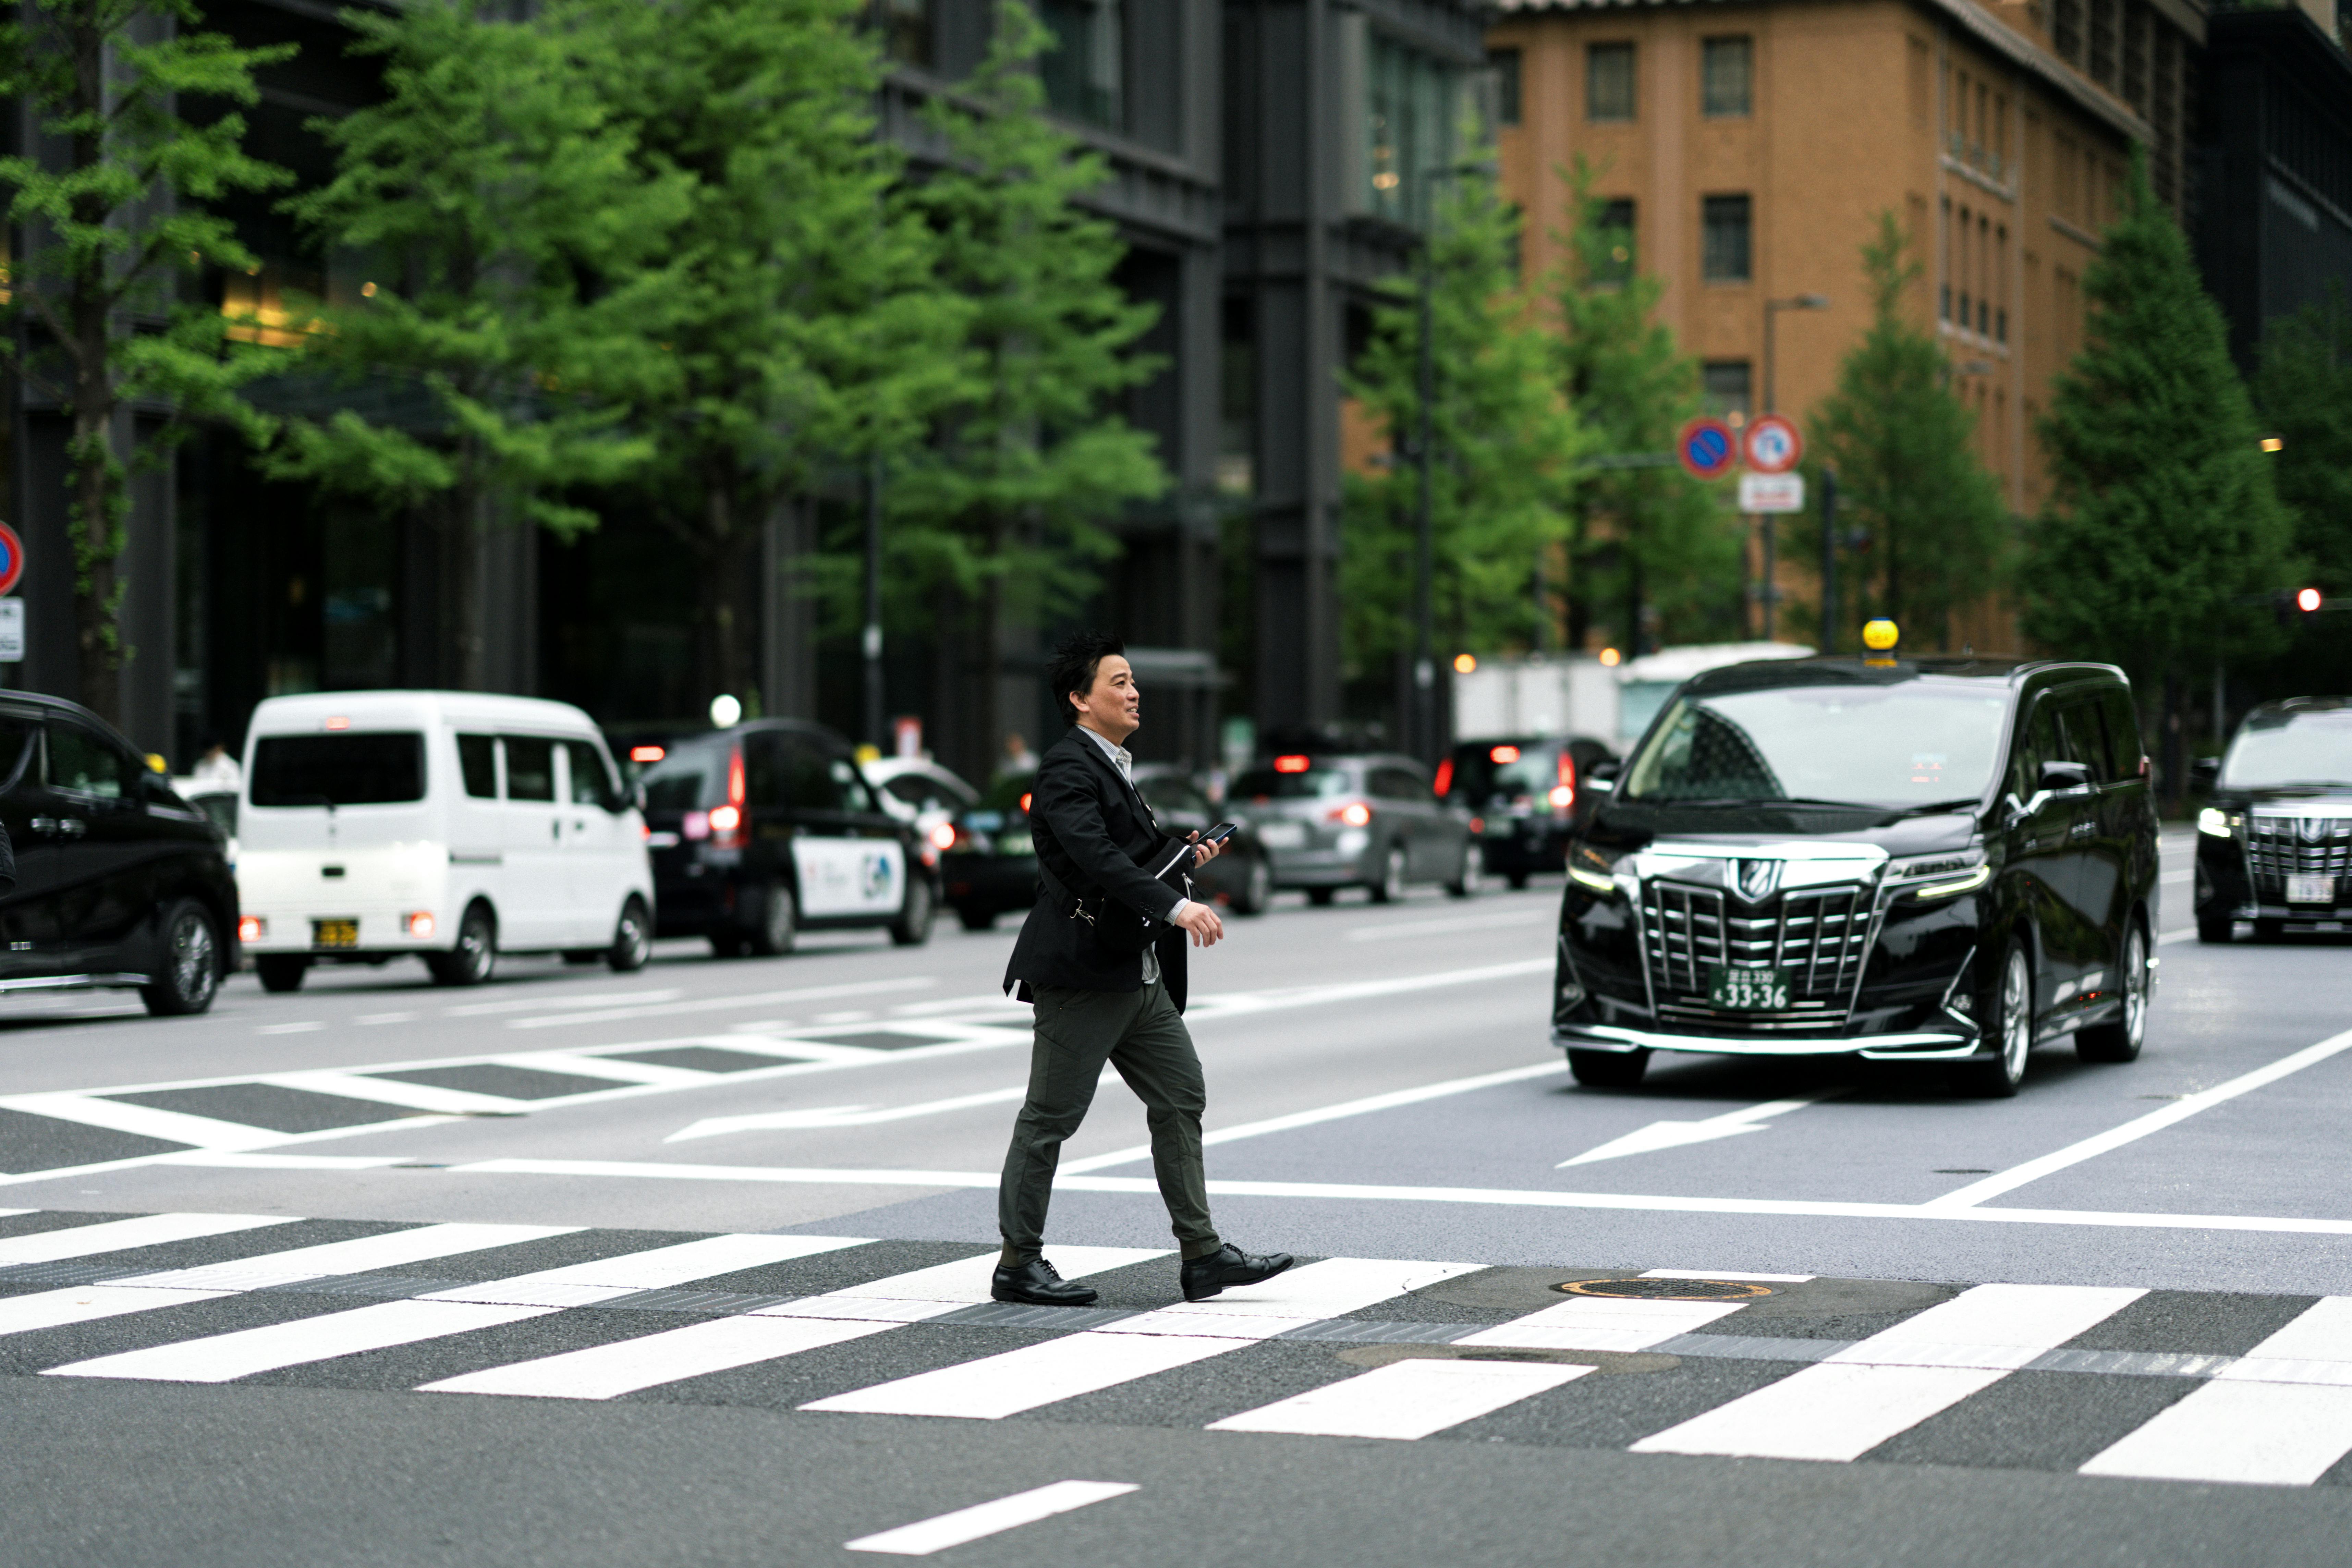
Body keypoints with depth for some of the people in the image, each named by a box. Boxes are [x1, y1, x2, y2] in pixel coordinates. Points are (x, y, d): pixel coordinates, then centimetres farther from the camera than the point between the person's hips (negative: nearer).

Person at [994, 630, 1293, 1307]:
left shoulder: (1111, 766, 18)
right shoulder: (1068, 768, -14)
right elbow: (1095, 857, -28)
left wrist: (1180, 852, 6)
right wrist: (1175, 906, -35)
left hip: (1136, 974, 10)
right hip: (1082, 971, -10)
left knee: (1181, 1098, 8)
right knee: (1050, 1117, -2)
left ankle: (1203, 1255, 10)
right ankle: (1018, 1263, 6)